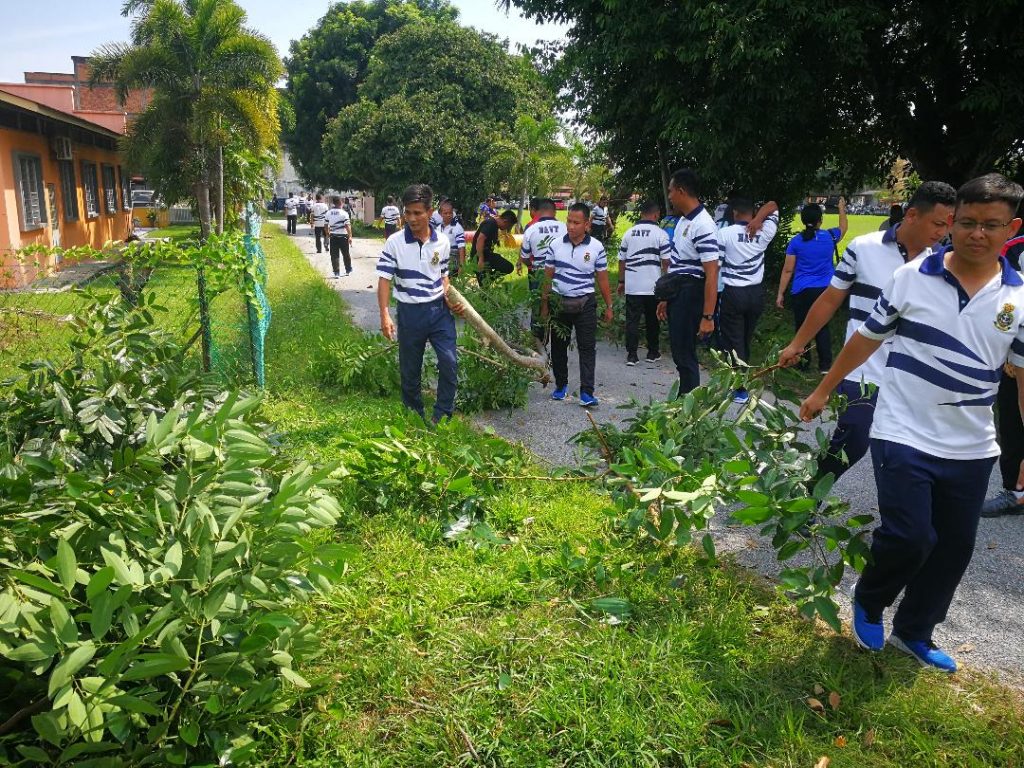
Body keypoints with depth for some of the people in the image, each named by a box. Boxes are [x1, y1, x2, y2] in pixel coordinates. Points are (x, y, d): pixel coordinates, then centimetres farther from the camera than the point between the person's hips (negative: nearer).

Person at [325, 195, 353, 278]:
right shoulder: (344, 213, -11)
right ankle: (348, 270, 25)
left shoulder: (328, 213, 2)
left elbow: (326, 225, 8)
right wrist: (350, 236, -13)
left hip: (333, 236, 3)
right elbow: (347, 226, -16)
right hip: (343, 236, -3)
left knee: (334, 255, 5)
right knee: (346, 254, 13)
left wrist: (328, 234, 21)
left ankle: (336, 272, 2)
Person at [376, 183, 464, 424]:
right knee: (410, 369, 9)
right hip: (410, 313, -1)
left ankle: (443, 417, 8)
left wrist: (451, 300, -3)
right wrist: (385, 315, -19)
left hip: (440, 310, 2)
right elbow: (384, 280, -9)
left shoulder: (442, 242, 0)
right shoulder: (394, 242, -9)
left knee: (449, 362, -8)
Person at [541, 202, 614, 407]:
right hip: (559, 303, 2)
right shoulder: (556, 245, 0)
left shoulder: (596, 247, -4)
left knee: (587, 348, -6)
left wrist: (609, 306, 3)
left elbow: (602, 279, 2)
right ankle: (561, 385, 27)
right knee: (558, 347, 11)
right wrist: (544, 304, 5)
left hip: (585, 303, -2)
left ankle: (586, 392, -6)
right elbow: (548, 277, 6)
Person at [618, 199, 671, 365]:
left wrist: (621, 281, 18)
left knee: (632, 320, 3)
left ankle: (631, 355, 0)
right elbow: (666, 262, -7)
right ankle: (653, 353, 21)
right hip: (653, 286, -2)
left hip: (632, 286, 2)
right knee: (652, 320, 11)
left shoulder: (629, 233, 7)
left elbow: (622, 260, 10)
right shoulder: (660, 234, -5)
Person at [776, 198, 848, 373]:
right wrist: (842, 208, 42)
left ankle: (803, 363, 16)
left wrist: (780, 294, 1)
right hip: (826, 290, 2)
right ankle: (825, 365, 6)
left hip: (803, 291, -2)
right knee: (822, 326, 11)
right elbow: (843, 227, 26)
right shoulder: (830, 236, 0)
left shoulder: (796, 241, -6)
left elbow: (788, 270, -5)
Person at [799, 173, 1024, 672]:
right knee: (909, 537, -11)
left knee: (954, 547, 11)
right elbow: (866, 339, 4)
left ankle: (914, 632, 33)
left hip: (972, 449, 4)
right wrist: (823, 391, 9)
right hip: (904, 437, -4)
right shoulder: (912, 277, -5)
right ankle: (868, 602, 21)